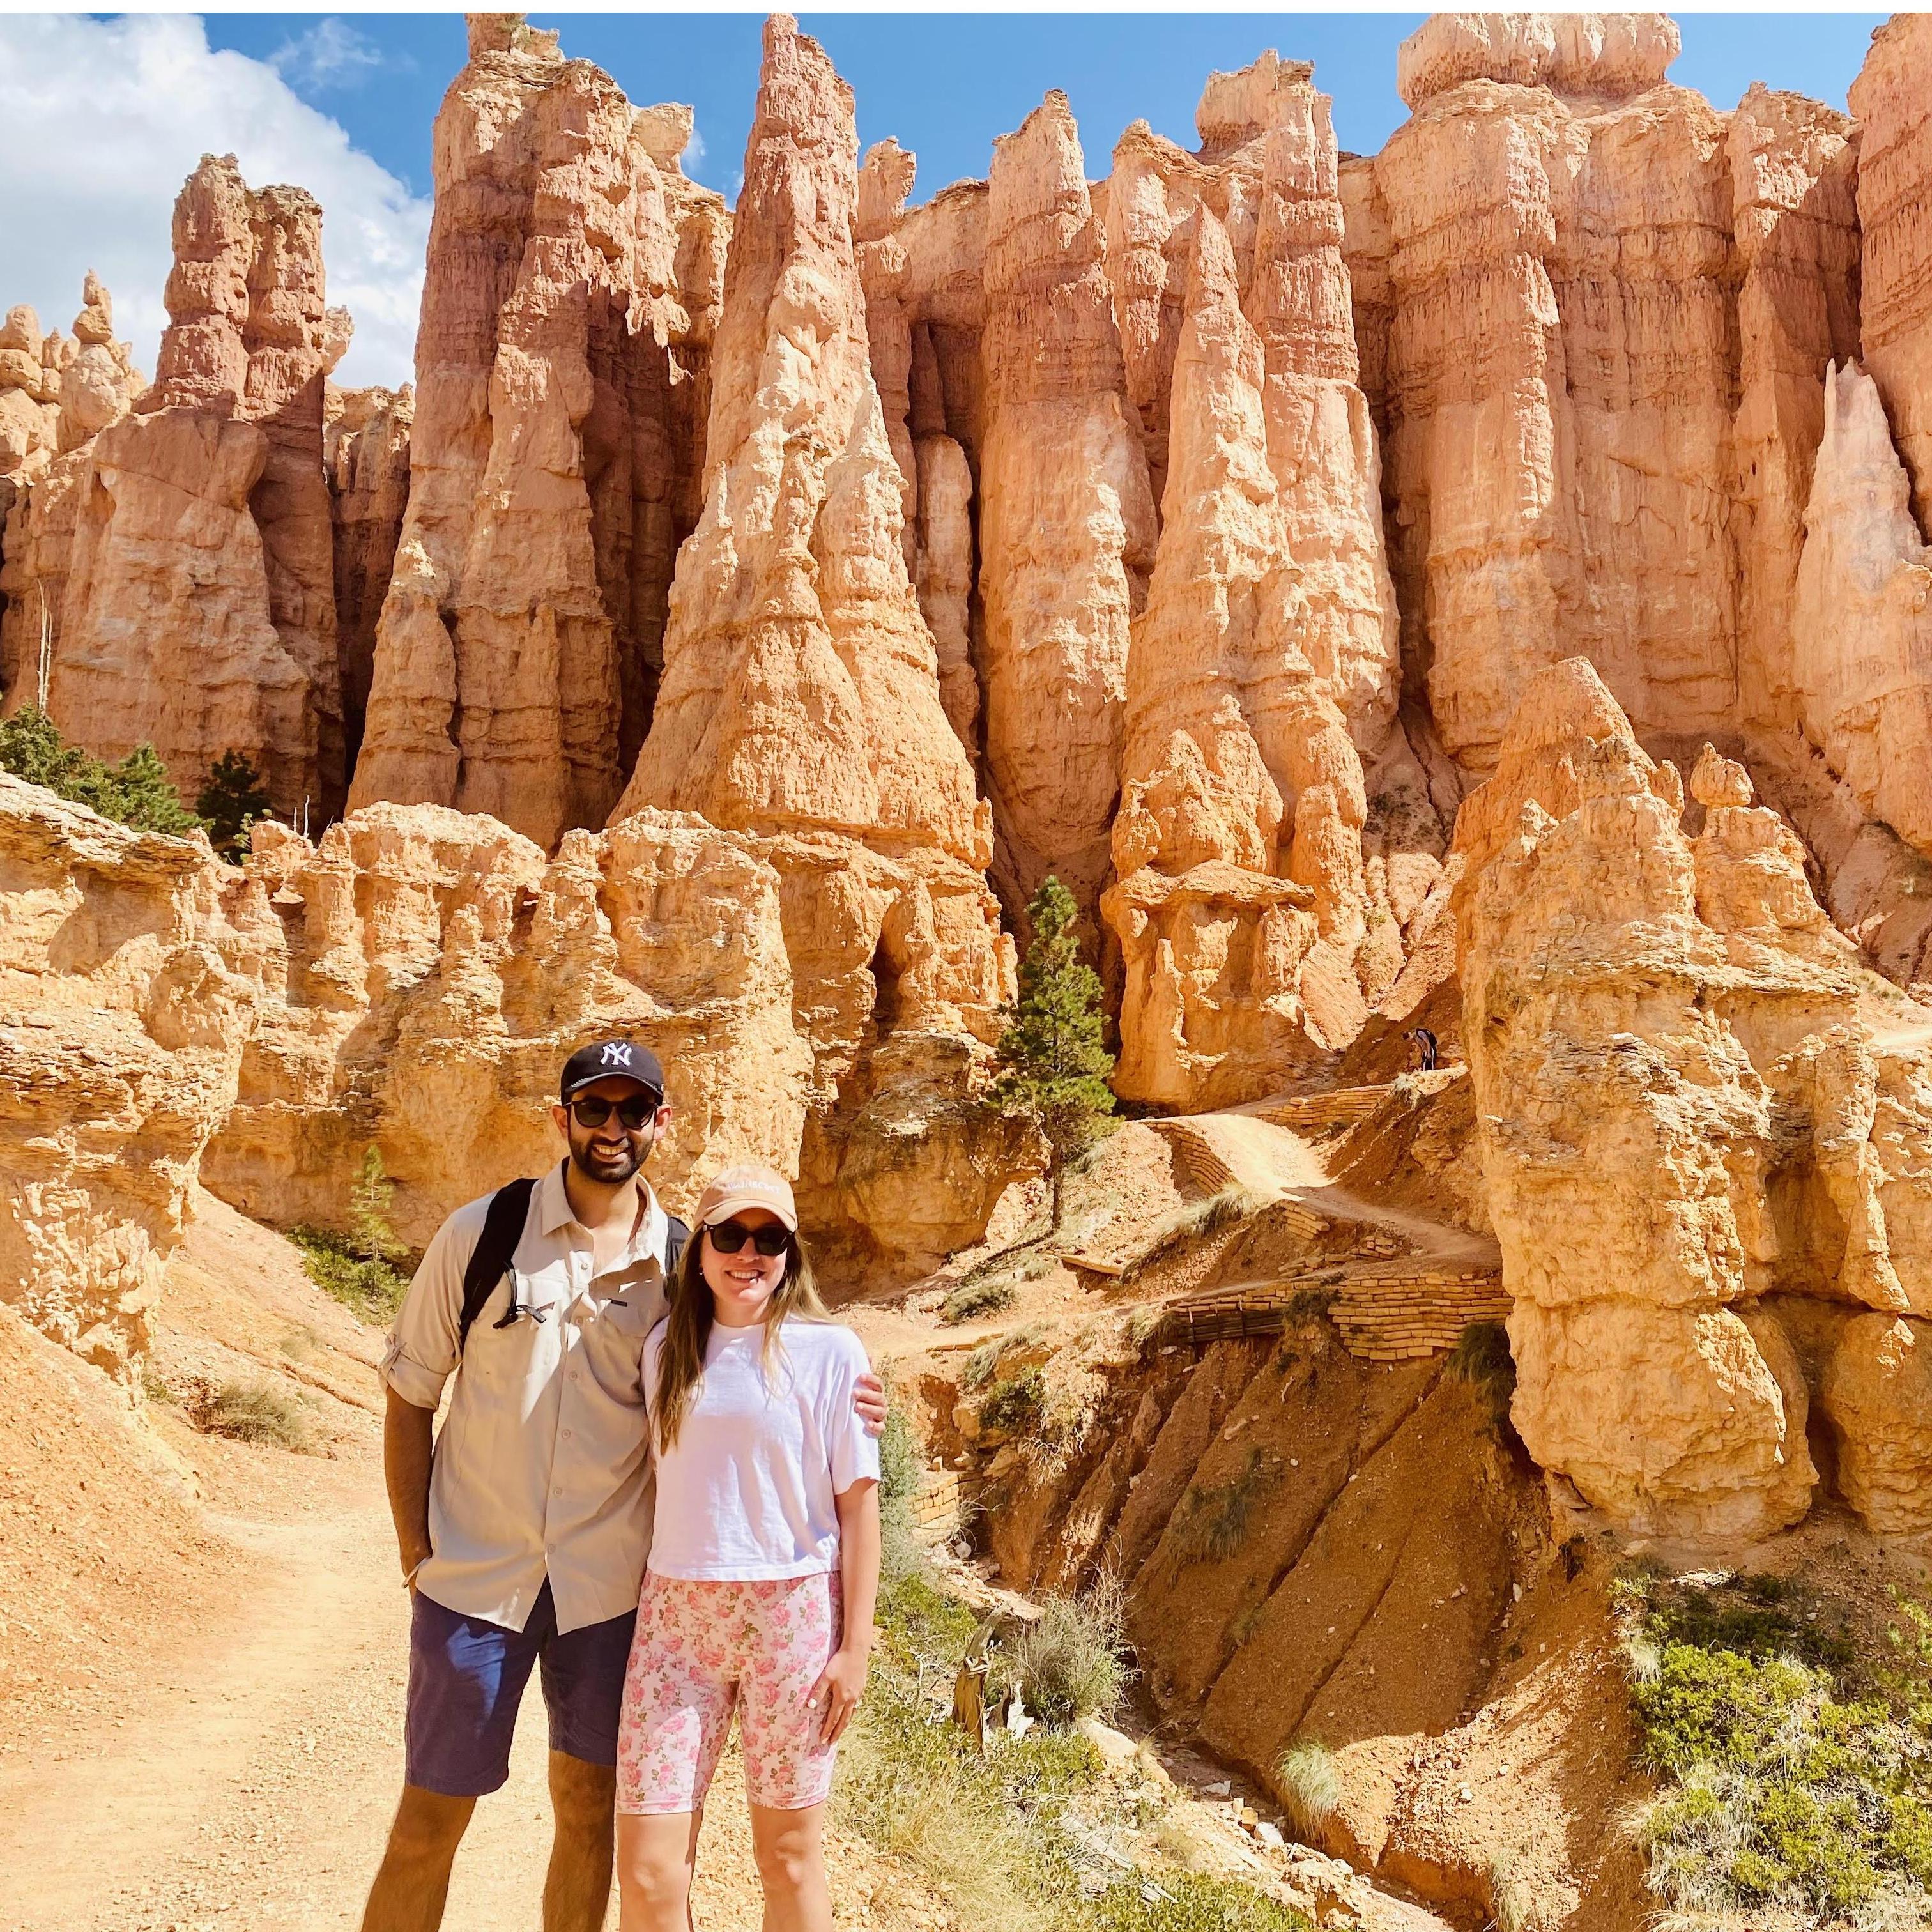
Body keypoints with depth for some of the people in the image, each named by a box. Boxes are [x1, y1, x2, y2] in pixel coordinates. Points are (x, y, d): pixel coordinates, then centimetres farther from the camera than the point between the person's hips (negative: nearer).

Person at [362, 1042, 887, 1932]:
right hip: (474, 1574, -2)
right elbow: (409, 1399, 1)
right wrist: (417, 1553, -3)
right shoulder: (481, 1234, -7)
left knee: (589, 1807, 14)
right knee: (431, 1816, 8)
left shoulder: (681, 1260, -2)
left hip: (608, 1583, 2)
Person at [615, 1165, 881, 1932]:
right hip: (676, 1616, 3)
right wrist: (638, 1615, 9)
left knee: (788, 1856, 10)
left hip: (793, 1613, -2)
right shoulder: (665, 1346, 5)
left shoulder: (829, 1351, -6)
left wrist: (854, 1647, -6)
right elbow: (660, 1481, 12)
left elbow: (857, 1503, -4)